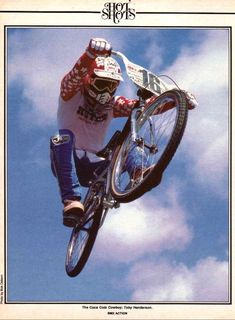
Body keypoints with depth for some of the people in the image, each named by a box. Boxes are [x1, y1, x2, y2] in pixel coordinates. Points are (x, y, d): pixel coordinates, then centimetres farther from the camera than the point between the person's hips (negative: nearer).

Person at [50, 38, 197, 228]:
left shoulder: (113, 104, 8)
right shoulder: (73, 94, -3)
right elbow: (75, 75, -27)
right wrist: (91, 53, -49)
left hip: (93, 166, 4)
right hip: (67, 162, -4)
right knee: (64, 138, -35)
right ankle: (72, 201, -46)